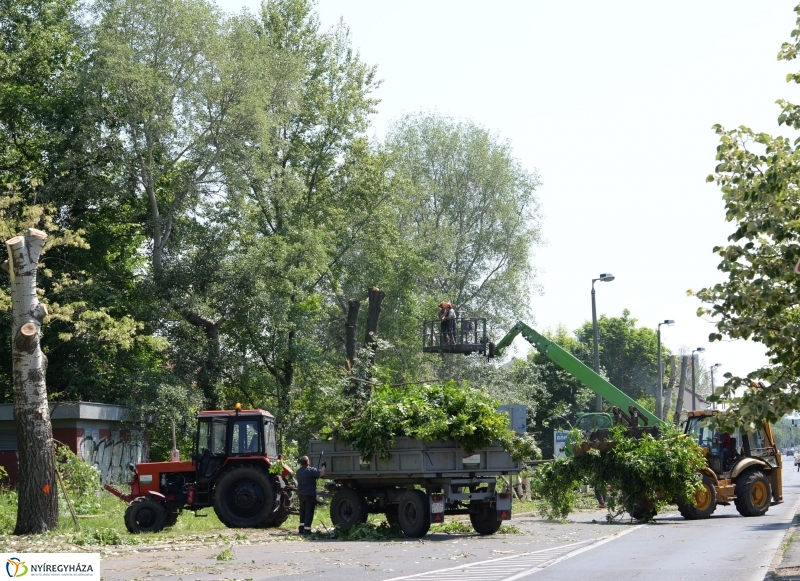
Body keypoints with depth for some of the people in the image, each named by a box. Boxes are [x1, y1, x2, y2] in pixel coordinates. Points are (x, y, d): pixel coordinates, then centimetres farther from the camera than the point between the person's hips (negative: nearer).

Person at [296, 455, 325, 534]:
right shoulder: (311, 470, -16)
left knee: (302, 511, 19)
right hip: (310, 494, -7)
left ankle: (301, 528, 21)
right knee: (309, 512, -3)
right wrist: (323, 466, -9)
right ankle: (307, 529, -7)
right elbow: (321, 473, -25)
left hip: (301, 494, 7)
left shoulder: (298, 471, 7)